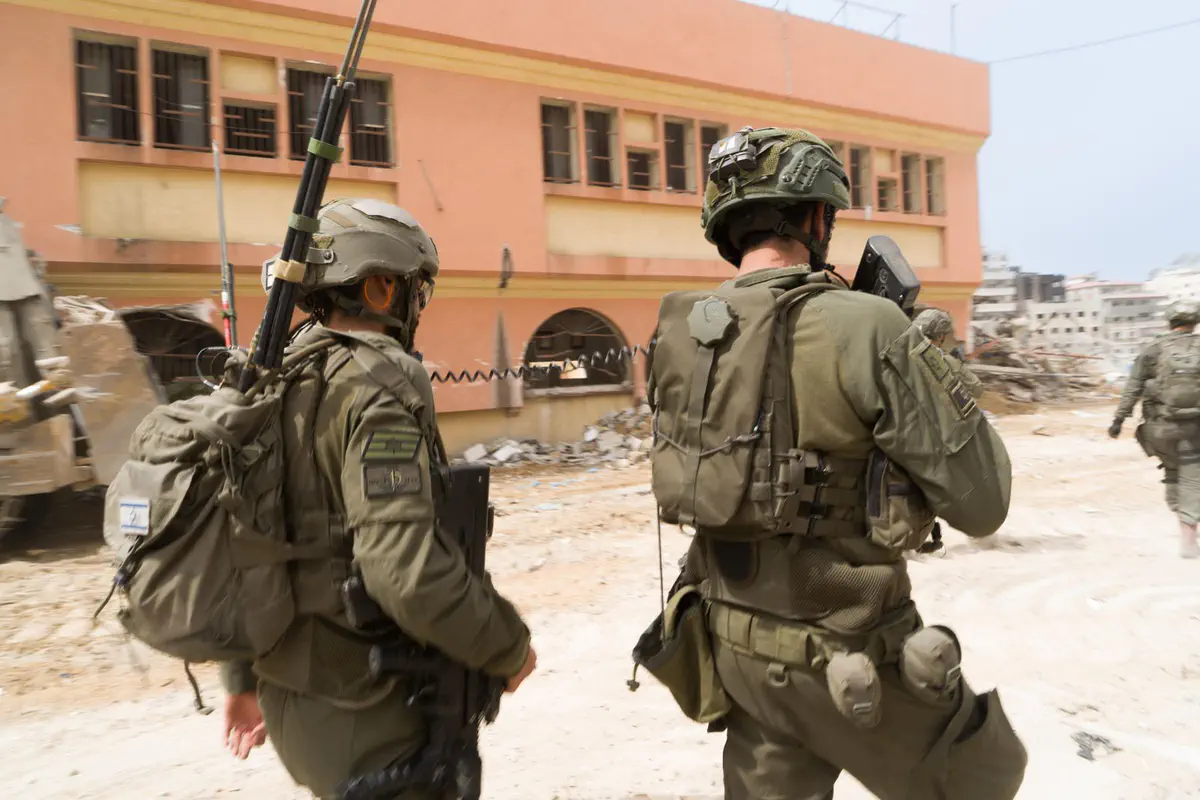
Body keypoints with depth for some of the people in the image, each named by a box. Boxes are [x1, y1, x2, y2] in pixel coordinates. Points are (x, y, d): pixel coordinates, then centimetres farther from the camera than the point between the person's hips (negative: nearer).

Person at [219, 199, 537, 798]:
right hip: (356, 709, -8)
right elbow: (407, 571, -31)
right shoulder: (377, 387, -21)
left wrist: (242, 678, 20)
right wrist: (509, 647, -14)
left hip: (288, 690, 9)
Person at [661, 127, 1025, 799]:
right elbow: (981, 503, -16)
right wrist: (928, 360, -1)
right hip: (853, 664, -5)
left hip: (738, 649, 5)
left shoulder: (681, 338, -5)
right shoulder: (866, 328, -22)